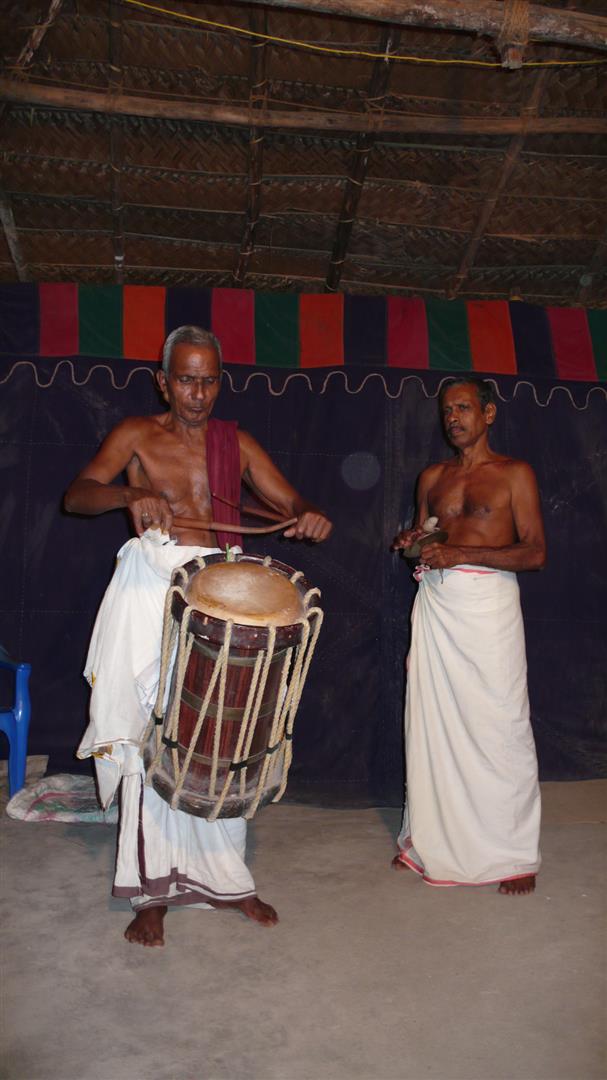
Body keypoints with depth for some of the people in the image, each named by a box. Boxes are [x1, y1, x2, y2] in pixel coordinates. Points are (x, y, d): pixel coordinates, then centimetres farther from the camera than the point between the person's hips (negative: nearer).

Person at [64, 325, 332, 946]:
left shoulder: (235, 442, 15)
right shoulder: (137, 435, 7)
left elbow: (290, 502, 11)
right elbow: (76, 494, -7)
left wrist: (311, 517, -13)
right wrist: (129, 494, -28)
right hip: (150, 589, -2)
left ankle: (221, 876, 20)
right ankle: (153, 889, 11)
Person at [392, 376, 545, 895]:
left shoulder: (514, 473, 2)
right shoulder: (432, 477, 16)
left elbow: (535, 552, -5)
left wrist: (463, 554, -15)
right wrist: (412, 542, 1)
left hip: (488, 603, -4)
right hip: (435, 603, 5)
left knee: (499, 725, -4)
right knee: (431, 721, 5)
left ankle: (515, 853, 9)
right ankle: (430, 838, 18)